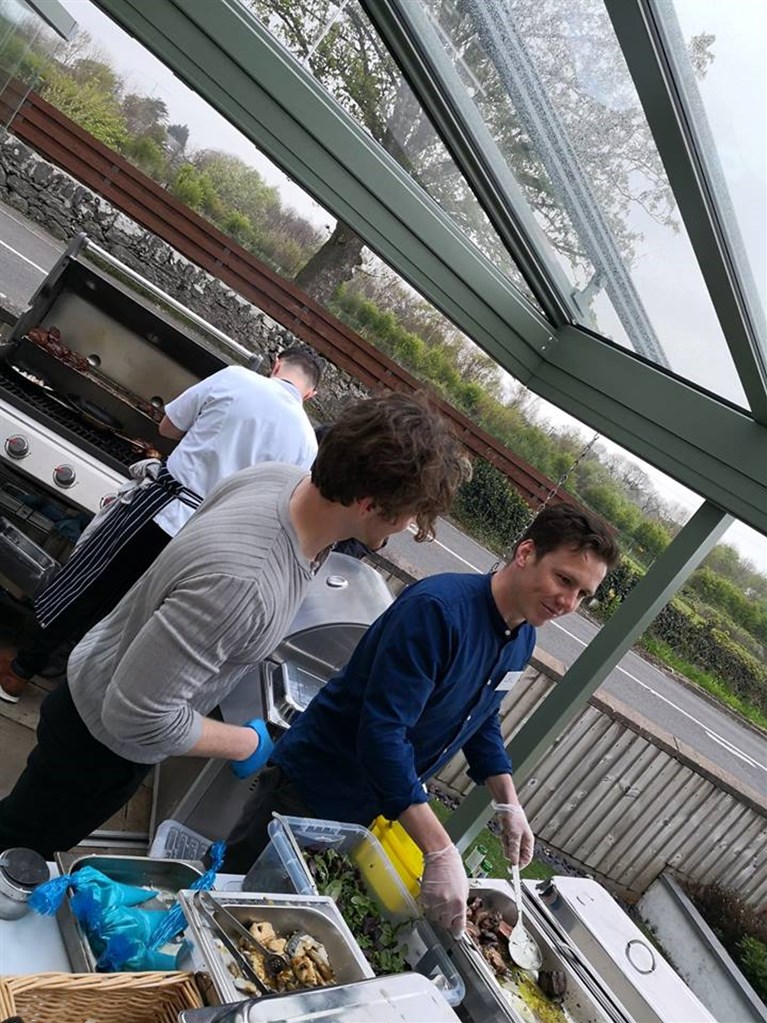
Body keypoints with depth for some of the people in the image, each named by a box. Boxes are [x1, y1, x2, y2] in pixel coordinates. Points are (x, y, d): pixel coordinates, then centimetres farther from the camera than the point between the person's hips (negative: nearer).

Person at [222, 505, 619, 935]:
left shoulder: (523, 639, -2)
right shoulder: (437, 608, -30)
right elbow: (382, 732, -35)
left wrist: (508, 802, 3)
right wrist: (440, 851, -37)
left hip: (373, 811, 7)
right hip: (313, 785, -7)